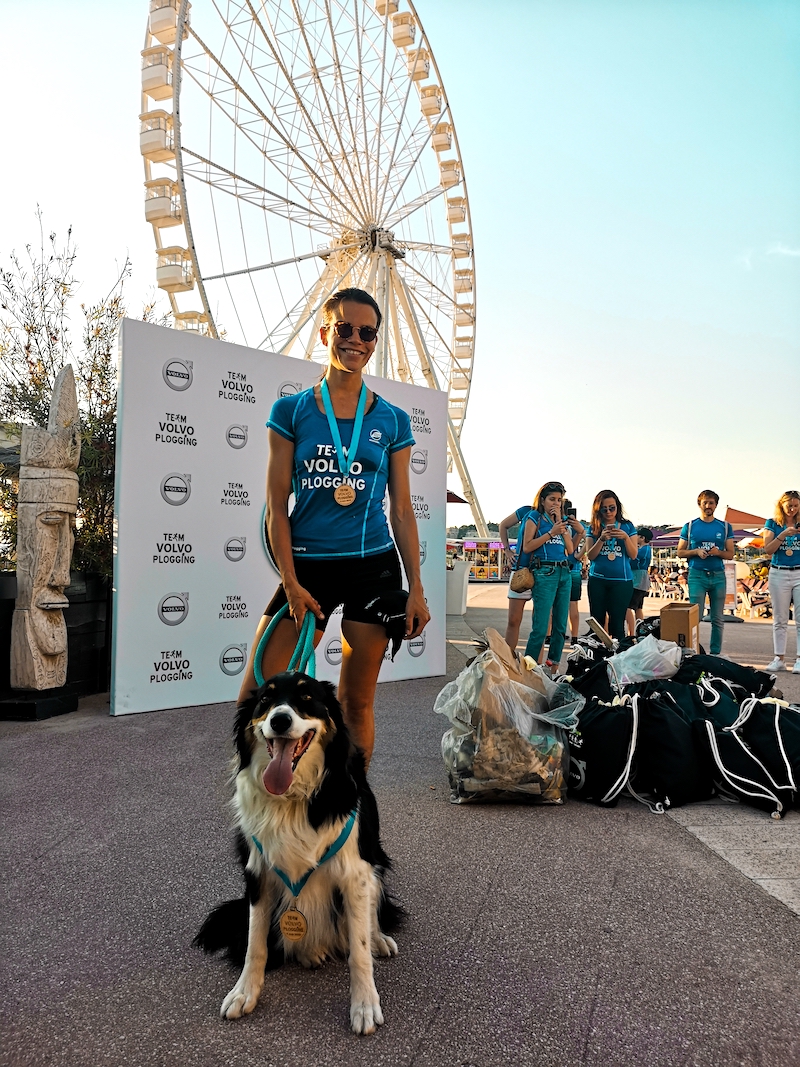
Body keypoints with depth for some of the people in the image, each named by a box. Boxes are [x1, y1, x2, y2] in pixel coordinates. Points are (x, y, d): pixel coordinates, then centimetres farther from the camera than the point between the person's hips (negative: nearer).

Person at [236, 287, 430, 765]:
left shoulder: (392, 420, 6)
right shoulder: (291, 411, 3)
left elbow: (402, 510, 7)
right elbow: (277, 506, 1)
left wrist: (416, 589, 3)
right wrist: (290, 582, -7)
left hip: (374, 568, 1)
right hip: (308, 567, 0)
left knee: (357, 702, 7)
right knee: (255, 697, -6)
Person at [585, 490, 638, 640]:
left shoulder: (627, 526, 6)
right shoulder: (593, 528, 7)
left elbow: (633, 555, 2)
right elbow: (590, 556, 0)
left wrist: (626, 537, -15)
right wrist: (602, 538, -16)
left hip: (622, 580, -1)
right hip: (597, 580, 1)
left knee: (617, 624, -2)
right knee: (597, 622, 2)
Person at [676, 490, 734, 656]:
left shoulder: (725, 527, 10)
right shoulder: (689, 527, 6)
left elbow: (730, 554, 10)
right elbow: (680, 552, 7)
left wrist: (718, 552, -11)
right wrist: (696, 551, -11)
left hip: (718, 575, 2)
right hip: (697, 575, -2)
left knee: (718, 619, 5)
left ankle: (715, 653, 12)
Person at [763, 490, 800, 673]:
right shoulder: (773, 524, 4)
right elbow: (768, 549, -5)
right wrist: (784, 533, -17)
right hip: (779, 574, -1)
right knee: (780, 619, 3)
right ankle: (779, 659, 7)